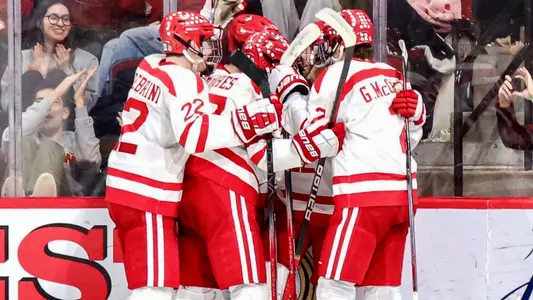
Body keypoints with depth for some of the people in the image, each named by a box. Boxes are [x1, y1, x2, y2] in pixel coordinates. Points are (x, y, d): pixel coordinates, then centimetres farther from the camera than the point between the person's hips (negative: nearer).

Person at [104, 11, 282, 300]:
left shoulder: (151, 66, 11)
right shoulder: (184, 80, -14)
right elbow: (194, 135, -30)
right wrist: (248, 121, -34)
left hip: (127, 185, 10)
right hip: (147, 192, -10)